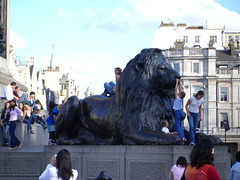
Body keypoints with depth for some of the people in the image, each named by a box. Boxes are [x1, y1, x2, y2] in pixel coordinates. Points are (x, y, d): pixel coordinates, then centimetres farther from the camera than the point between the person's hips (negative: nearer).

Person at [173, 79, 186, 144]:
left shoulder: (178, 98, -10)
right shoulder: (181, 99, 8)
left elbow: (176, 89, -8)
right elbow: (179, 90, 18)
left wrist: (177, 82, -1)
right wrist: (179, 83, 21)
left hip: (177, 112, -8)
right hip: (180, 112, 8)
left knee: (178, 126, -12)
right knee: (180, 126, 10)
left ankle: (182, 138, -24)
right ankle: (183, 137, 4)